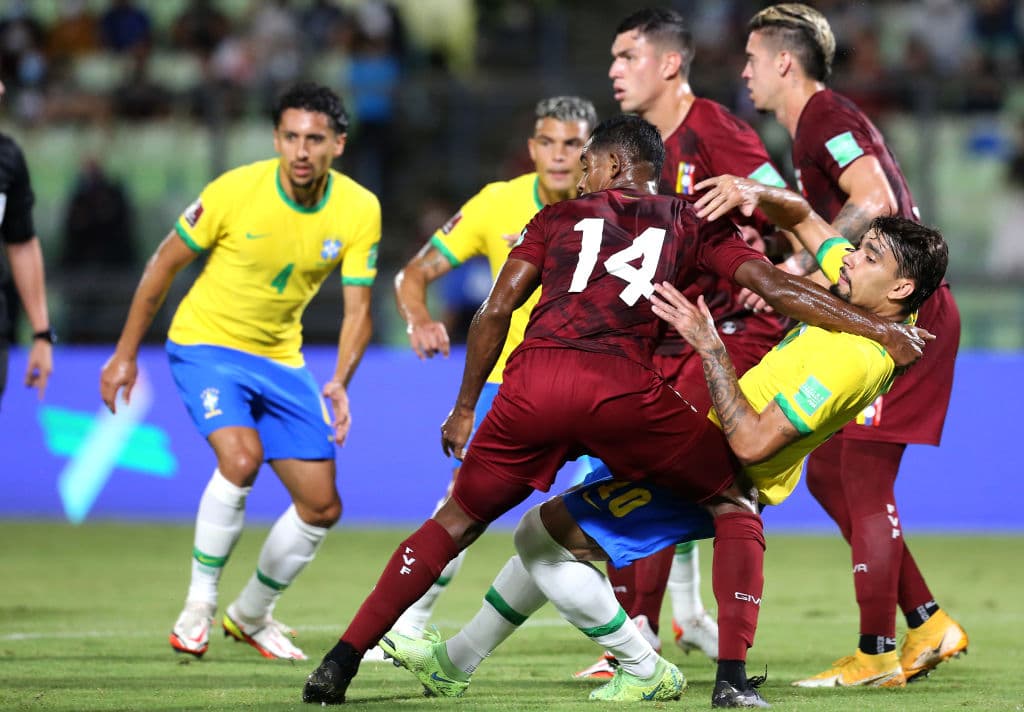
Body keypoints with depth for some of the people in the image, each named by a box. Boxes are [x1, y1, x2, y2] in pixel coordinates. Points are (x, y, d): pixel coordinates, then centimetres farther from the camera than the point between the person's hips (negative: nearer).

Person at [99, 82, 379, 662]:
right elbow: (165, 265, -8)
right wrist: (126, 353, -4)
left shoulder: (359, 210, -12)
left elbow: (358, 309, -10)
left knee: (323, 506, 4)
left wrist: (341, 383, -28)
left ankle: (251, 615, 28)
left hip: (281, 358, 5)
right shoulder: (235, 191, -21)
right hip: (206, 345, -4)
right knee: (242, 456, -30)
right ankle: (199, 605, -12)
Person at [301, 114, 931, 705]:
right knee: (736, 501, 17)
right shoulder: (691, 225, 21)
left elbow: (496, 311, 18)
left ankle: (341, 664, 13)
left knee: (458, 521, 19)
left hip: (532, 381, 2)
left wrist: (465, 409, 25)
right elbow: (773, 285, 11)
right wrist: (878, 328, 13)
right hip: (622, 385, -2)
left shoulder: (559, 217, 25)